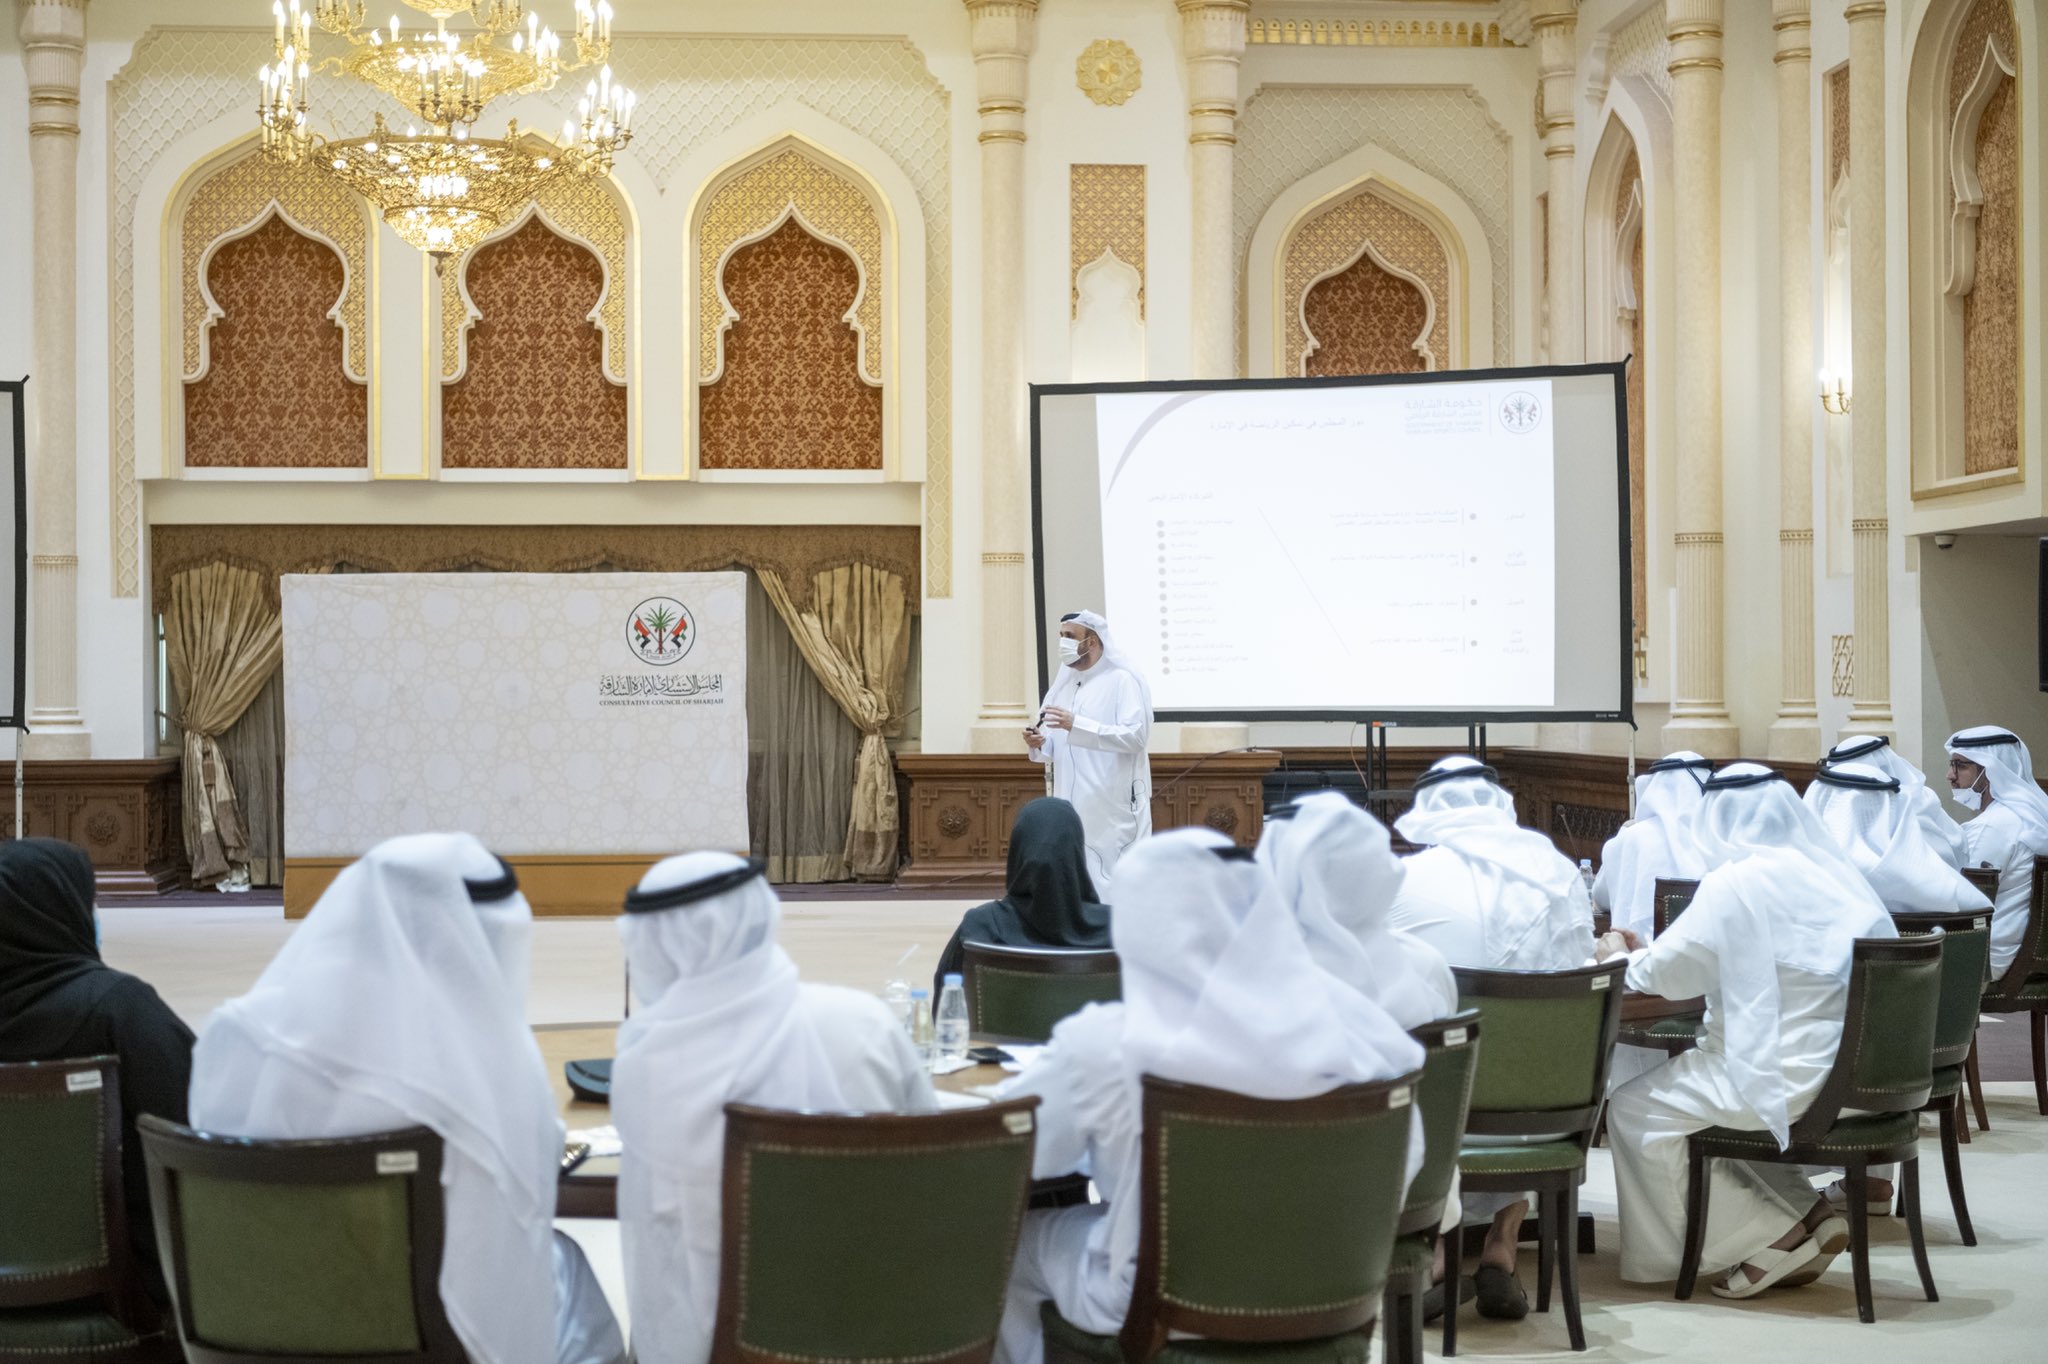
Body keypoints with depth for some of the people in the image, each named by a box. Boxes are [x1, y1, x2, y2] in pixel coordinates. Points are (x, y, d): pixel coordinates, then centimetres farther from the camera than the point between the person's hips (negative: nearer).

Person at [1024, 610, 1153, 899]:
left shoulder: (1122, 680, -6)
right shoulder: (1063, 683, 16)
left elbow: (1135, 735, -18)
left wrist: (1076, 725, -24)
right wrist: (1038, 743, -5)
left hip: (1112, 810, -7)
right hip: (1072, 808, 7)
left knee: (1114, 891, -9)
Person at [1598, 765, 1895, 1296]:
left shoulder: (1734, 884, -14)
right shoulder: (1836, 875, 11)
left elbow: (1665, 974, -8)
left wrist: (1618, 956, 14)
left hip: (1786, 1078, -9)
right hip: (1845, 1071, 9)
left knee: (1634, 1111, 5)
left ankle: (1768, 1239, 4)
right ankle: (1807, 1216, 17)